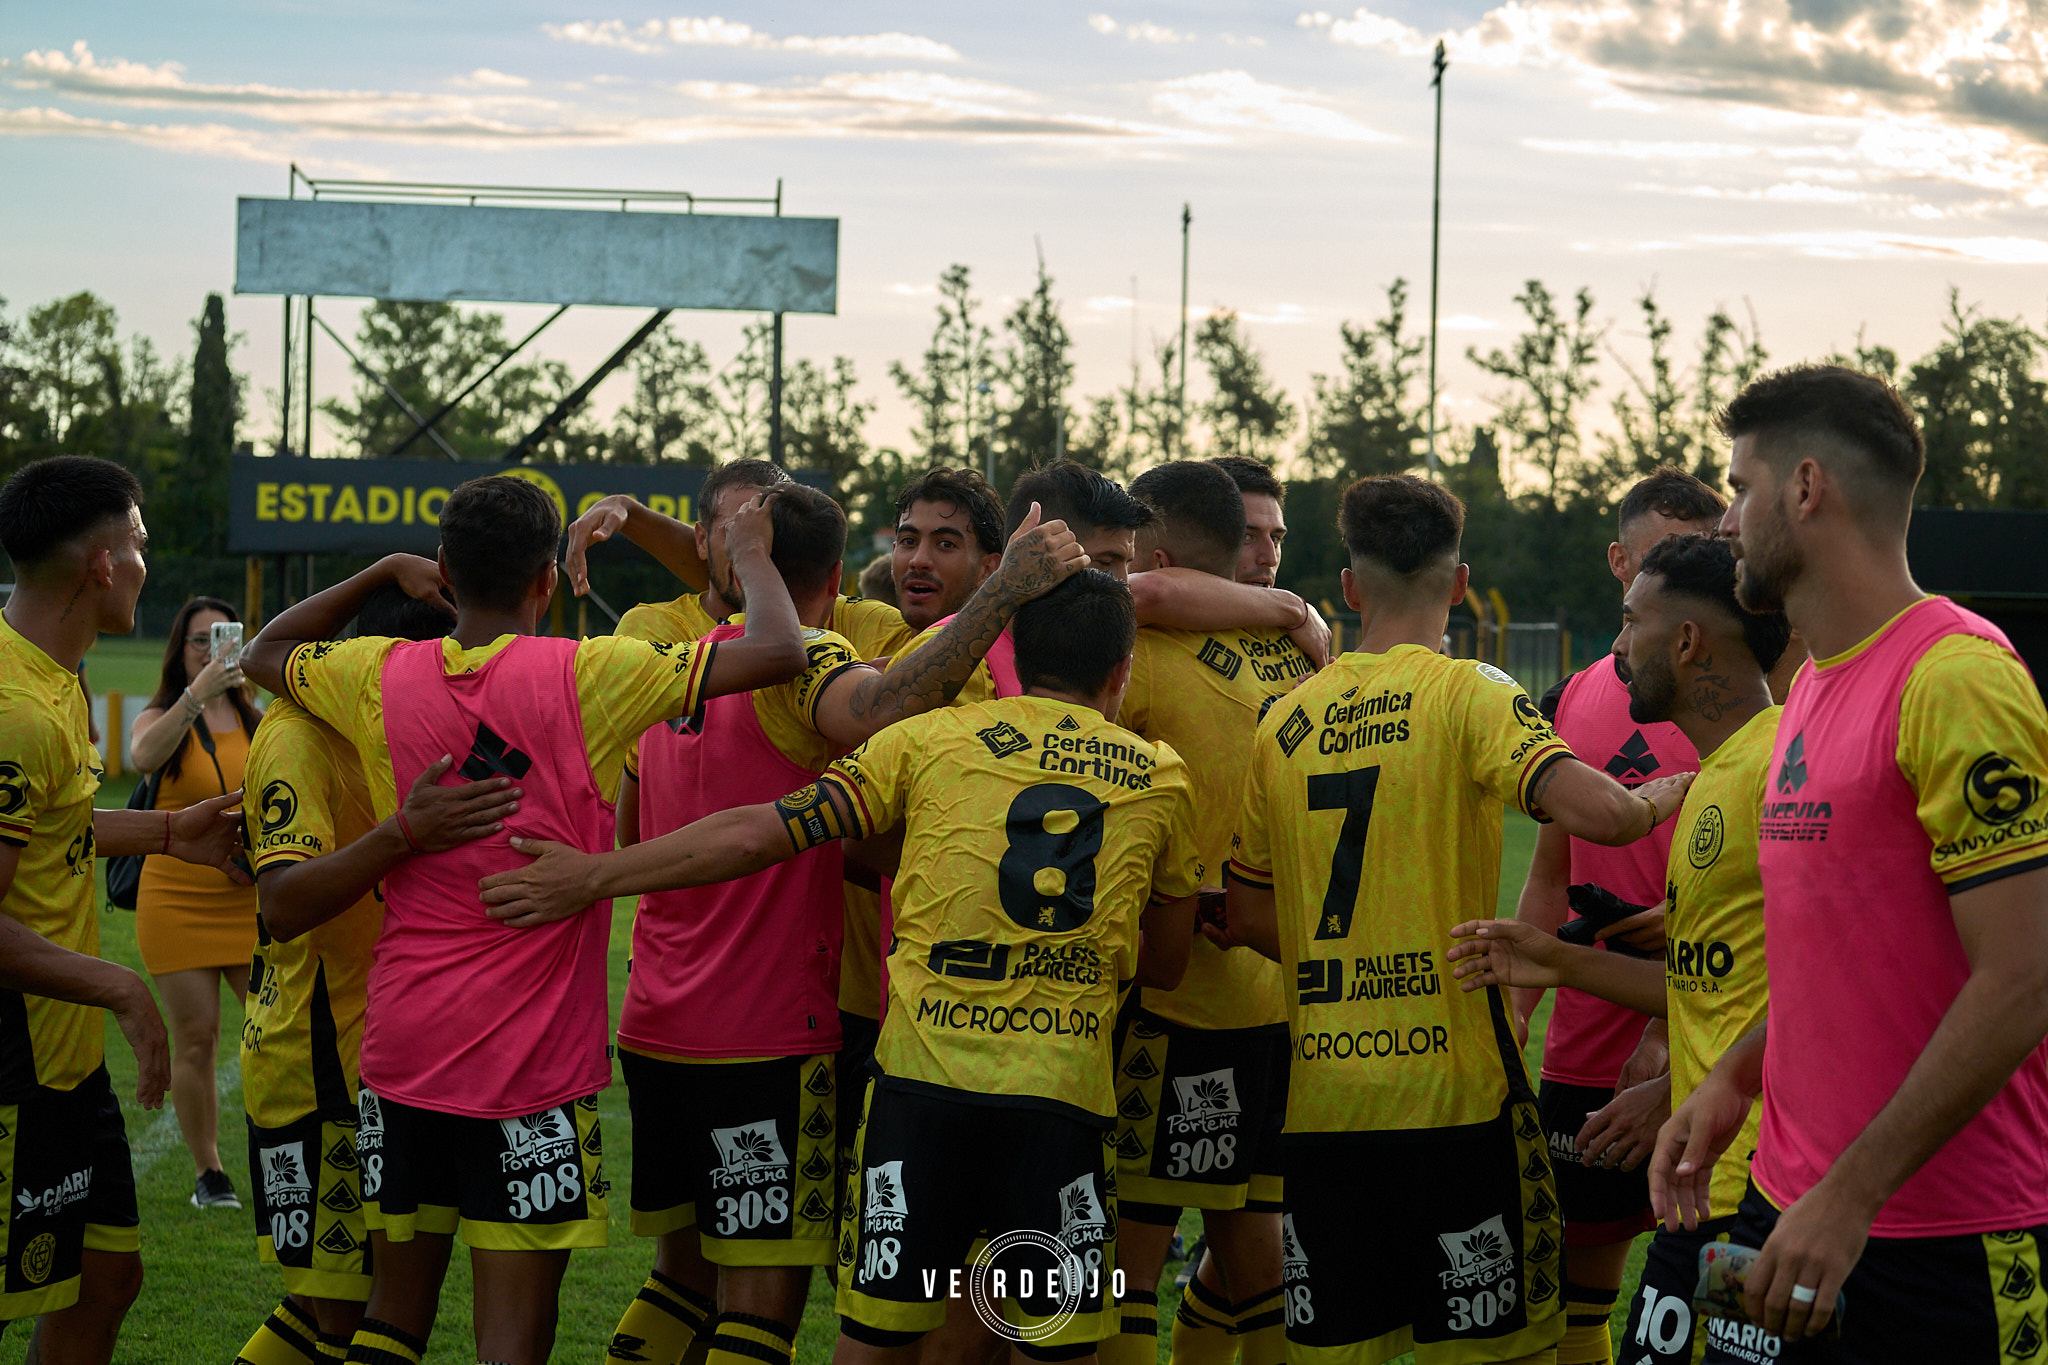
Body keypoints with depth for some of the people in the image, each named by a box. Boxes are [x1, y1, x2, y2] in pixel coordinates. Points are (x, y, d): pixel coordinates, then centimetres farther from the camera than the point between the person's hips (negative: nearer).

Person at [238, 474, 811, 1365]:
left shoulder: (381, 679, 1)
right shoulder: (584, 678, -12)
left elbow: (263, 654, 22)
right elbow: (778, 651, -14)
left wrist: (385, 573, 23)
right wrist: (749, 552, 4)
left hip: (400, 1048, 5)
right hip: (533, 1059, -5)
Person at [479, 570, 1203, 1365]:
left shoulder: (930, 739, 5)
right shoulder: (1161, 779, 10)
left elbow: (759, 834, 1)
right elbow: (1166, 964, 20)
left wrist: (593, 876, 8)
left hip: (925, 1072, -1)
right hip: (1065, 1091, 1)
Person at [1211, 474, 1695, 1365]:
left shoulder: (1286, 719, 9)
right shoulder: (1467, 694, -6)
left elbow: (1246, 917, 13)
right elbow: (1595, 811, -21)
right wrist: (1656, 800, 0)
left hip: (1321, 1096, 5)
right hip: (1451, 1089, -5)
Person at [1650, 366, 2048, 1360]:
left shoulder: (1956, 680, -15)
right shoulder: (1815, 684, 14)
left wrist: (1851, 1194, -21)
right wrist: (1735, 1078, 8)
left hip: (1946, 1245, -8)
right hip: (1789, 1205, 8)